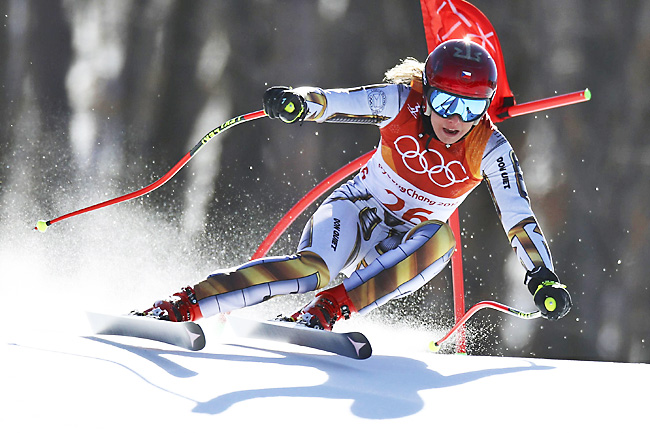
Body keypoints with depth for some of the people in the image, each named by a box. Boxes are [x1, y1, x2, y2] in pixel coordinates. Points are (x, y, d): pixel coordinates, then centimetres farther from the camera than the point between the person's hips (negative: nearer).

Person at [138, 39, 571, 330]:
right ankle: (180, 306, -40)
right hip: (357, 208, -2)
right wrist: (299, 102, -49)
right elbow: (336, 101, -27)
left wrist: (543, 276, -26)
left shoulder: (490, 149, -15)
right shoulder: (401, 102, -17)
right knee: (316, 267, -34)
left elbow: (519, 217, -14)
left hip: (405, 244, 3)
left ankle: (327, 310, -36)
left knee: (440, 239, -34)